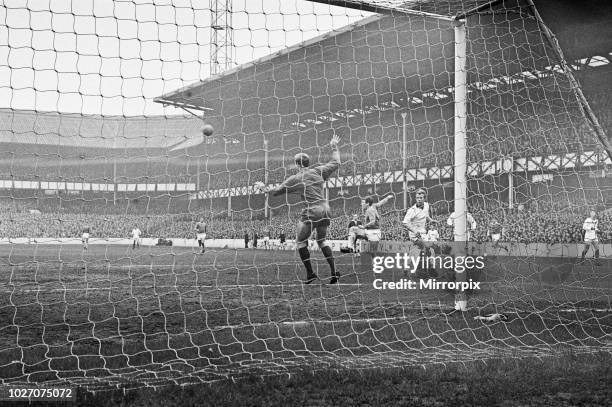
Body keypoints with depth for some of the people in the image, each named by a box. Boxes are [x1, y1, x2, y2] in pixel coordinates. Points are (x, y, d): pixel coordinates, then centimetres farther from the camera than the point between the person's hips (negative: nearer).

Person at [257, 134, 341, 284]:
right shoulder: (318, 171, 7)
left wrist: (267, 189, 28)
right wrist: (334, 147, 31)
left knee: (301, 241, 8)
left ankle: (310, 273, 4)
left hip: (312, 211, -6)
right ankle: (334, 271, 9)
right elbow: (336, 163, 19)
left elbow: (277, 190, 9)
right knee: (322, 240, 19)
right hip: (325, 209, 6)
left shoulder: (296, 179, -2)